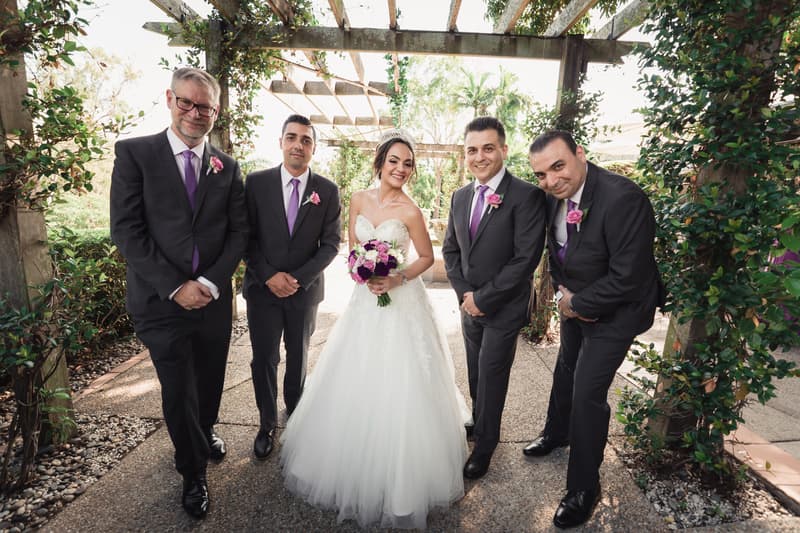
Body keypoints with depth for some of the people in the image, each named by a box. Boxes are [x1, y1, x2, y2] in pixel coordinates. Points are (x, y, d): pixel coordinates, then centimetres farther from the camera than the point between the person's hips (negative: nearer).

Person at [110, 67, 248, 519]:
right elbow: (126, 230, -9)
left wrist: (211, 283, -10)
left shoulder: (228, 167, 5)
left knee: (210, 381, 18)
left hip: (214, 299, 3)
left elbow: (239, 232, 2)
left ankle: (206, 431, 50)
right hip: (161, 300, -2)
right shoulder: (134, 153, -3)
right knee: (178, 392, 8)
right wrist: (174, 287, -14)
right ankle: (194, 472, 33)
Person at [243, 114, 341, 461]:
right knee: (264, 360, 8)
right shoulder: (256, 182, -4)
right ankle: (267, 424, 29)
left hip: (305, 289, 1)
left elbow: (331, 243, -4)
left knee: (298, 358, 17)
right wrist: (269, 276, -14)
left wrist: (299, 278, -14)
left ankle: (294, 414, 40)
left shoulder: (327, 190, -3)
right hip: (263, 289, 0)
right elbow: (246, 237, -4)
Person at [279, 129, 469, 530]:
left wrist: (399, 278, -18)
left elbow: (427, 257, -3)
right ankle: (354, 464, 40)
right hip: (365, 298, 5)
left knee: (398, 388, 3)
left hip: (401, 302, -4)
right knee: (356, 386, 15)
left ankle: (399, 479, 27)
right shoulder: (358, 200, 0)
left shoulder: (409, 211, -13)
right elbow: (353, 247, 9)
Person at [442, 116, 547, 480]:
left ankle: (485, 444, 31)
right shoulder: (460, 197, 4)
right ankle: (479, 423, 43)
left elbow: (526, 258, -20)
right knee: (476, 372, 19)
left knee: (491, 374, 8)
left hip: (504, 308, -5)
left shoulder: (527, 196, -15)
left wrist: (483, 298, -17)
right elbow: (450, 249, 9)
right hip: (470, 304, 5)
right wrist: (464, 293, -4)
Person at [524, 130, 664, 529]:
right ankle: (556, 434, 52)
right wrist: (563, 293, -8)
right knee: (566, 370, 24)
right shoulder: (554, 196, -8)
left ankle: (583, 488, 19)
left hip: (616, 309, -7)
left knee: (588, 393, -4)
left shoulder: (623, 198, -31)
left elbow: (627, 278, -30)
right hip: (575, 303, 8)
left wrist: (577, 304, -18)